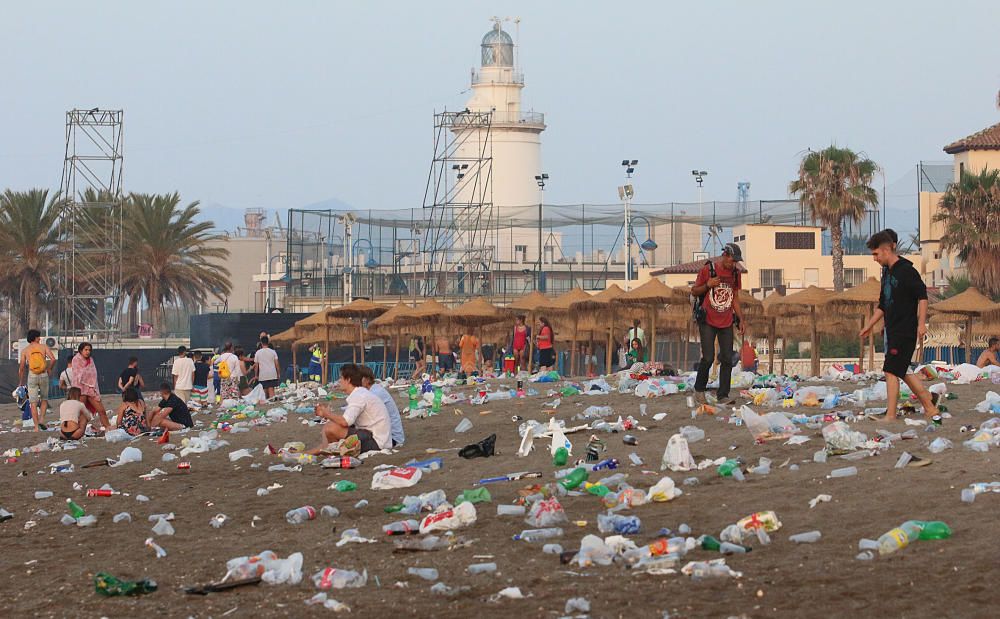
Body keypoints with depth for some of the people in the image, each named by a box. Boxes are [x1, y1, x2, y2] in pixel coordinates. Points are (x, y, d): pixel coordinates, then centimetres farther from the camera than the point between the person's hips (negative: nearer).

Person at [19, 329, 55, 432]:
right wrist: (49, 369, 9)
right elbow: (53, 359, -10)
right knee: (44, 399, 20)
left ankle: (36, 427, -5)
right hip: (43, 375, 0)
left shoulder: (25, 350, 4)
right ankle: (41, 419, 2)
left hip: (32, 376, 0)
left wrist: (22, 381, 16)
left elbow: (22, 367, 3)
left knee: (33, 403, 2)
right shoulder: (44, 347, 2)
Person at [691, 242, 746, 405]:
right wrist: (707, 285, -16)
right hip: (708, 322, -4)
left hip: (726, 323, 4)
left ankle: (723, 395, 0)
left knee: (727, 359, -2)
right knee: (708, 358, -10)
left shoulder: (735, 273, 9)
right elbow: (694, 291, 3)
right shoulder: (707, 269, -5)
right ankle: (699, 389, 11)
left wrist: (741, 320, 12)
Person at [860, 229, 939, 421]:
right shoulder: (887, 272, 16)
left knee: (891, 371, -11)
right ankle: (930, 408, 19)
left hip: (905, 331, -9)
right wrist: (869, 325, 23)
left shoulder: (906, 270, -11)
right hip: (893, 331, 9)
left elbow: (922, 296, -15)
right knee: (902, 372, 11)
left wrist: (921, 323, -21)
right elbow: (883, 305, 25)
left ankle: (890, 415, -9)